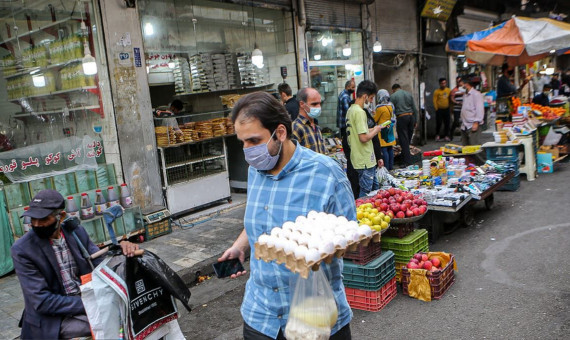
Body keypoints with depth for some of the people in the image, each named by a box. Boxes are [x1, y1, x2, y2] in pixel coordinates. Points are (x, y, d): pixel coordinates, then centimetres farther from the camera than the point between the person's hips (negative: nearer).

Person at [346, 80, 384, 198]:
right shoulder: (360, 112, -19)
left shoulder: (351, 109, 12)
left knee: (375, 188, 20)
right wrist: (375, 131, -7)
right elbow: (364, 138, -25)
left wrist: (371, 129, 14)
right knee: (365, 193, -1)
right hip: (365, 161, -10)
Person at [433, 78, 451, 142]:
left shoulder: (449, 90, 6)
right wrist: (436, 109, -8)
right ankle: (437, 135, 14)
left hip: (446, 109, 3)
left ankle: (446, 135, 12)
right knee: (439, 123, -3)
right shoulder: (436, 91, -4)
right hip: (439, 110, -3)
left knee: (447, 123, 2)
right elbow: (434, 101, -5)